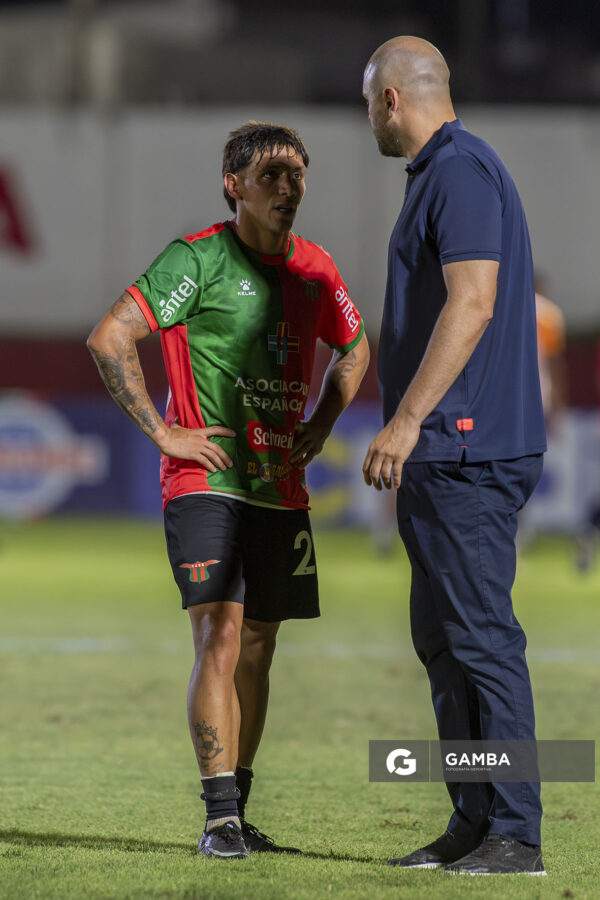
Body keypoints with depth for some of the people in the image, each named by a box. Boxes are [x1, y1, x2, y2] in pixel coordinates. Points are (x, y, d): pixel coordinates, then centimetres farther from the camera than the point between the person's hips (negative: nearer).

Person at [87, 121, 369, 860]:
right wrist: (162, 431, -13)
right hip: (205, 483, -6)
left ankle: (237, 815, 18)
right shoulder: (198, 259, -9)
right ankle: (220, 817, -16)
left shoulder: (315, 270, 9)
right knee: (221, 636, -15)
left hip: (280, 489, 6)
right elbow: (108, 340, -14)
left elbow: (353, 350, 28)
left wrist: (316, 430, 14)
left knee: (257, 650, 9)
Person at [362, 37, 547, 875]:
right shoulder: (444, 172, 20)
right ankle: (473, 823, 15)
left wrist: (406, 421, -24)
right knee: (442, 638, 12)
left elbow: (472, 304, -22)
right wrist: (414, 427, 26)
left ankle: (515, 833, -9)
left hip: (465, 451, -11)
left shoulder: (459, 170, -13)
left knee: (481, 637, -10)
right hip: (448, 452, 11)